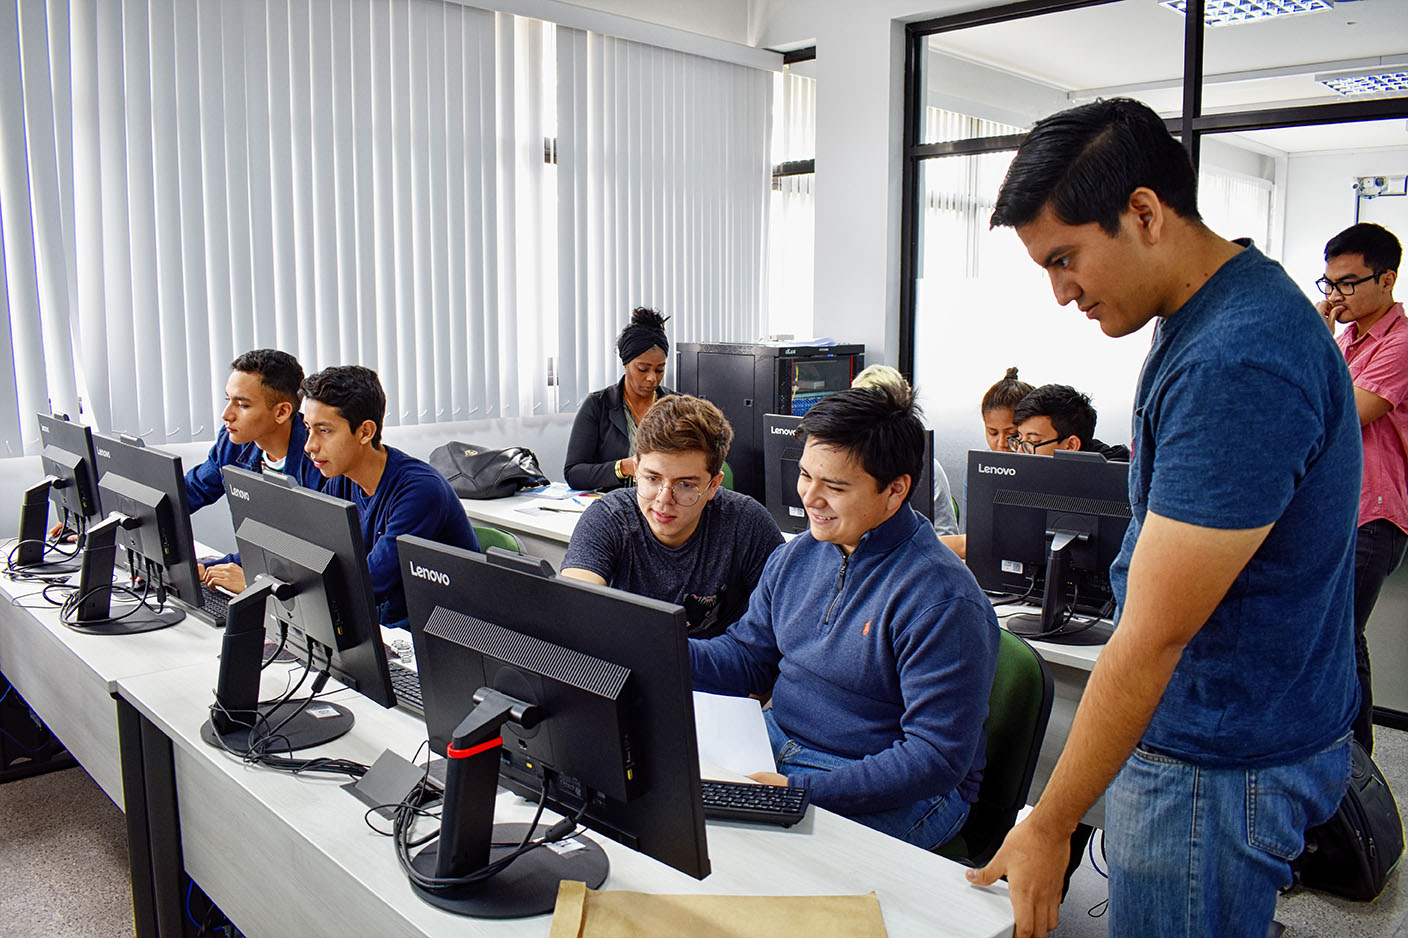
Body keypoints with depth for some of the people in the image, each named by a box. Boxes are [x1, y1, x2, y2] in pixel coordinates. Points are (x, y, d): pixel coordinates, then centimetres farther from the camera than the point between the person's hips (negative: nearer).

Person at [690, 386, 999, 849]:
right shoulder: (798, 554, 4)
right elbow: (748, 658, 11)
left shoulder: (941, 600, -22)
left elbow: (937, 758, -22)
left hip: (889, 795, -7)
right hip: (774, 745, 8)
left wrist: (803, 790, -28)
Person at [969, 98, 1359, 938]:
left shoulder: (1237, 365, -28)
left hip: (1221, 762, -9)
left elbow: (1153, 639, -26)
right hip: (1186, 727, 9)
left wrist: (1050, 828, -18)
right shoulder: (1206, 313, 4)